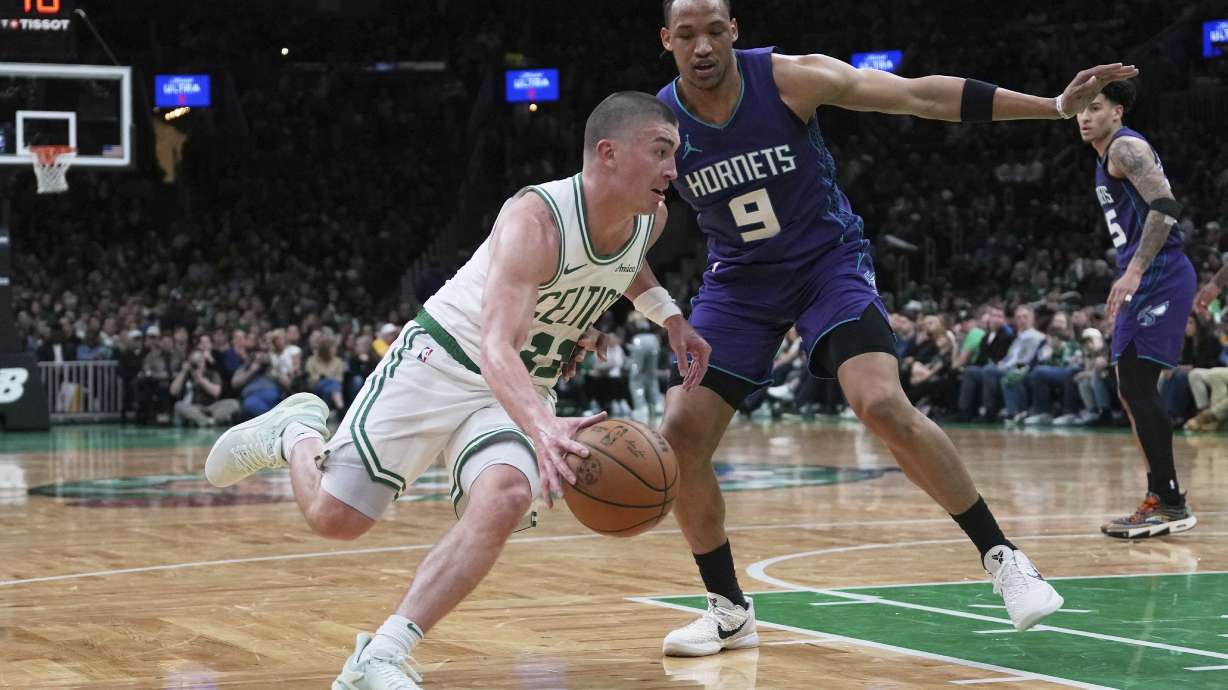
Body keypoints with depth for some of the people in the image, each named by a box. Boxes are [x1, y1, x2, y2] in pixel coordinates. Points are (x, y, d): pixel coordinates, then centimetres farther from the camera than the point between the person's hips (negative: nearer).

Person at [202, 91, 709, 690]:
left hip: (520, 390, 5)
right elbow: (495, 347, -41)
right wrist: (544, 428, -58)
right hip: (441, 364, -5)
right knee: (334, 515, -6)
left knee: (503, 503, -26)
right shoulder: (537, 218, -29)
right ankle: (295, 432, 30)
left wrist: (668, 314, 9)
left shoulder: (650, 220, -6)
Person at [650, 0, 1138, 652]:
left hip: (828, 260, -3)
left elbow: (920, 95, -19)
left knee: (884, 407, -24)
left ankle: (1000, 556, -7)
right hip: (740, 279, 3)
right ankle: (728, 610, 8)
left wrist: (1055, 106, -23)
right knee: (680, 437, -9)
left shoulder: (791, 78, -20)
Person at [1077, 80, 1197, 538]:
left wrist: (1134, 271, -28)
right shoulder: (1108, 157, 21)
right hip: (1144, 281, 11)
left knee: (1137, 385, -15)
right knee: (1132, 391, 12)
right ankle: (1160, 498, 16)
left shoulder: (1126, 147, -9)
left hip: (1160, 277, -11)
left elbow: (1164, 208, -22)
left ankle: (1170, 503, -14)